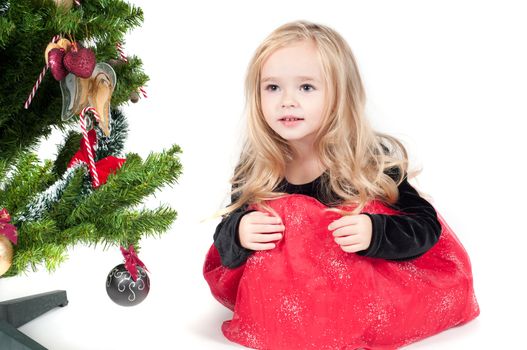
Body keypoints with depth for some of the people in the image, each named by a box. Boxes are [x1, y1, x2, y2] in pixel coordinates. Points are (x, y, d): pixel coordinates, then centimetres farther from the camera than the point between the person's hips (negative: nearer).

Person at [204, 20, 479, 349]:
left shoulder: (374, 161, -12)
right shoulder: (255, 168, -5)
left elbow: (427, 227, -9)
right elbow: (225, 247, 2)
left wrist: (374, 233, -29)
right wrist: (238, 233, -22)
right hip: (279, 296, 1)